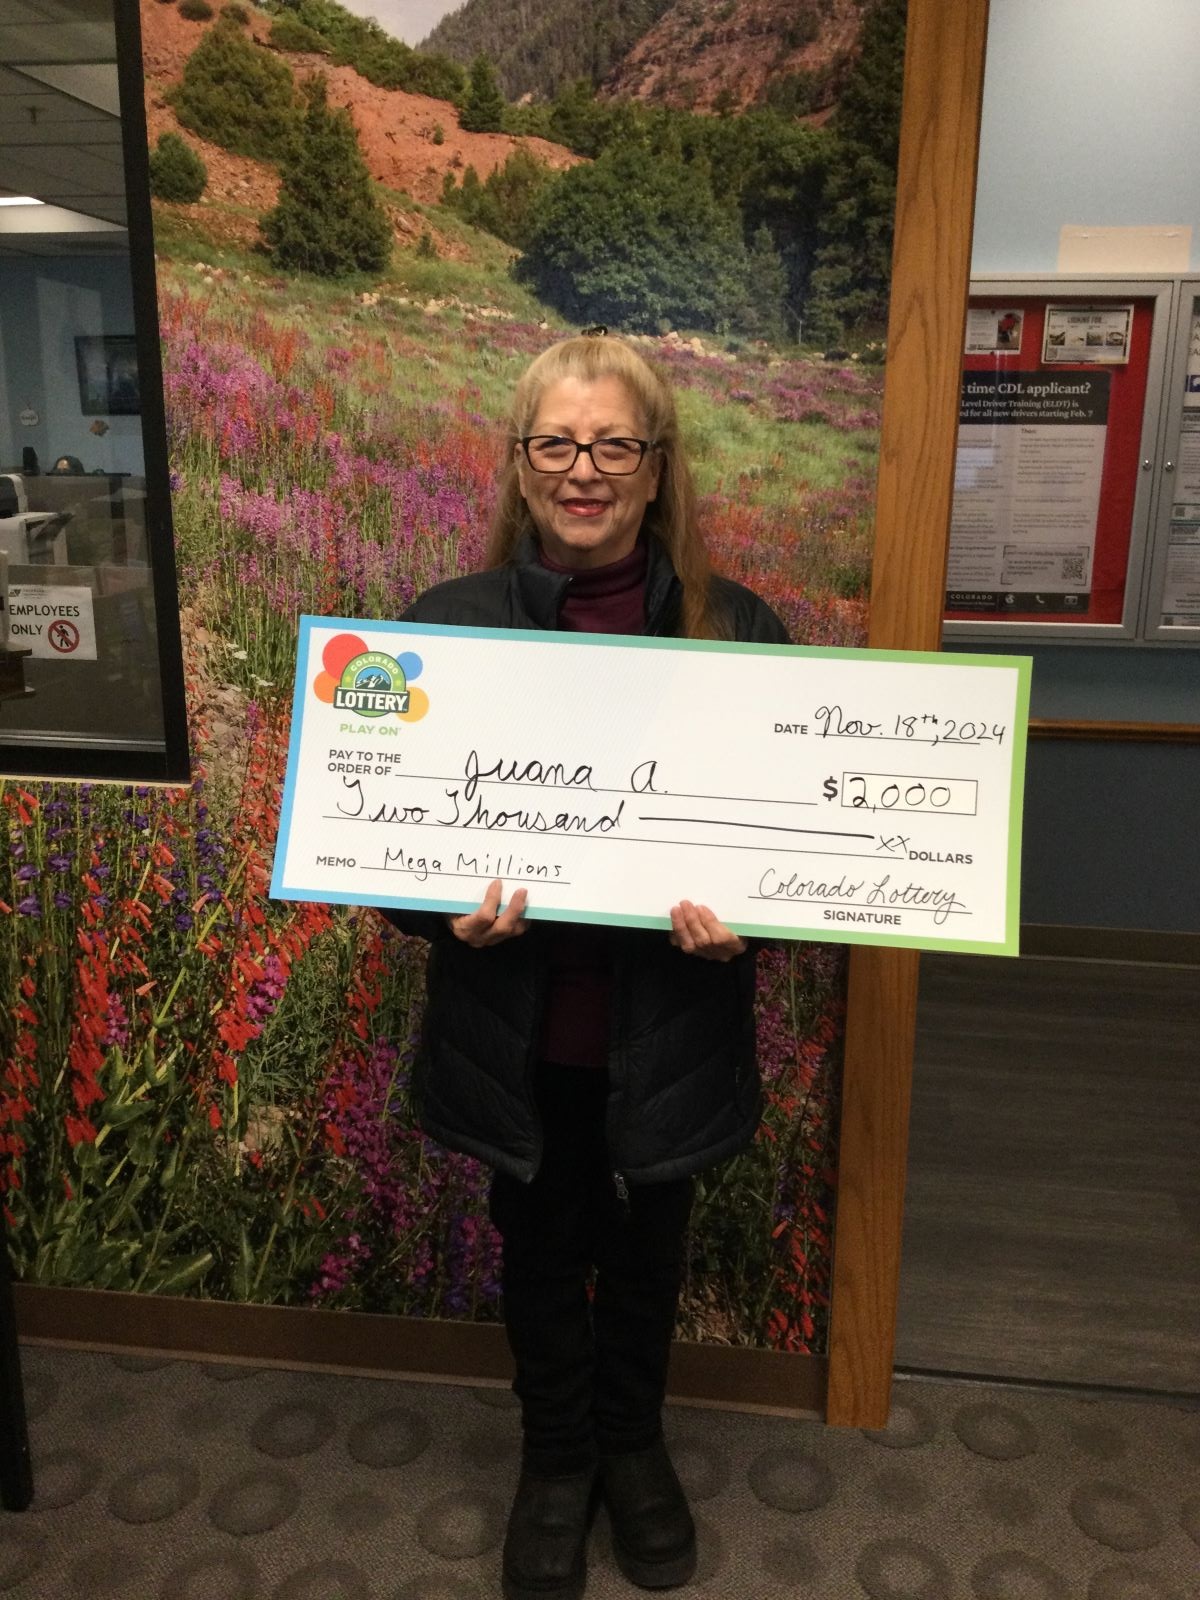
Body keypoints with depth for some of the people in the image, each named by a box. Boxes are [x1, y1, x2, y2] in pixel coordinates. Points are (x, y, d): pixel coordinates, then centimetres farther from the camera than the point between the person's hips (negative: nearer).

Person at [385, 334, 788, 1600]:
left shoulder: (734, 629, -9)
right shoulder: (448, 623, -8)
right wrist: (447, 911, -21)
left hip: (666, 1020, 0)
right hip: (518, 1024, 0)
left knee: (647, 1246, 23)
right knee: (539, 1246, 21)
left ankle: (632, 1442, 53)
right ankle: (554, 1459, 49)